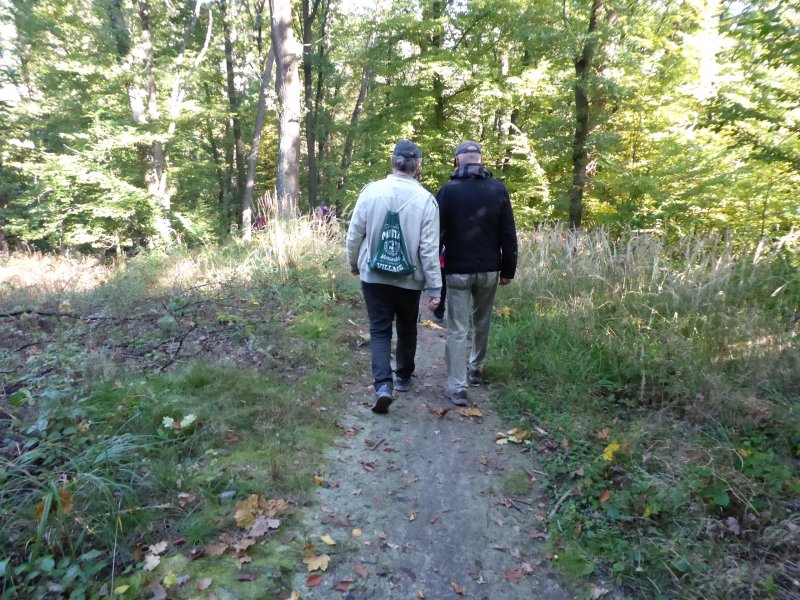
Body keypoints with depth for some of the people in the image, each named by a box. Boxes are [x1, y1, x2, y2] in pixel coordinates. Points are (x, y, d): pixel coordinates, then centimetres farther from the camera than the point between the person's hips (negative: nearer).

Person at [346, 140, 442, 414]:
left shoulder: (371, 191, -7)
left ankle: (383, 385, -8)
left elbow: (354, 234, -1)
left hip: (374, 277, 0)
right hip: (410, 279, 0)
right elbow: (429, 248, -12)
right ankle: (403, 377, 34)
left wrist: (354, 264, 16)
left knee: (380, 331, 7)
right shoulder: (425, 199, -11)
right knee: (407, 329, 19)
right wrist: (434, 287, -7)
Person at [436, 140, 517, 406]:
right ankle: (476, 368, 37)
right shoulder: (498, 189, 0)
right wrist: (508, 269, 8)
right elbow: (508, 234, 0)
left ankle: (457, 387, -1)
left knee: (457, 328, 1)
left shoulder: (448, 190, -7)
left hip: (458, 270, -3)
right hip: (488, 269, 3)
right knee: (482, 322, 21)